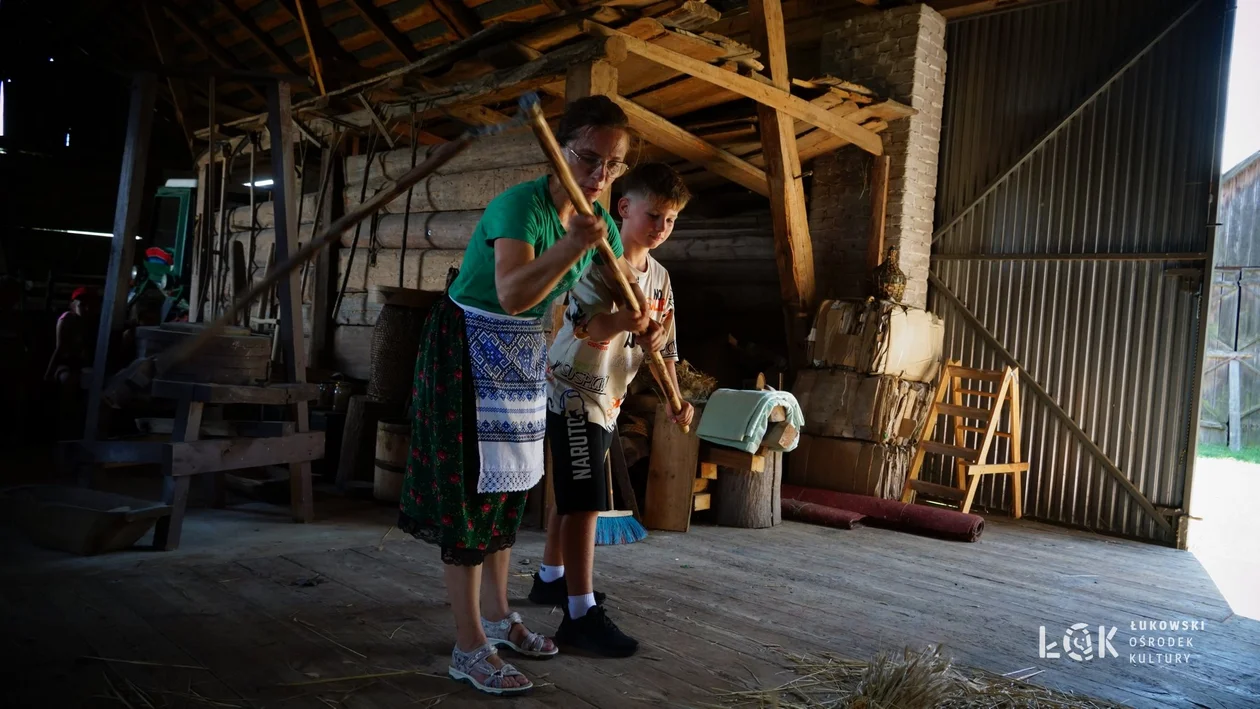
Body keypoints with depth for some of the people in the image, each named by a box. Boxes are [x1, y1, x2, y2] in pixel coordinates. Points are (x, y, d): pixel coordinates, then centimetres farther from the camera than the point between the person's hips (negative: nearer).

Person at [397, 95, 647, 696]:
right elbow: (512, 294, -39)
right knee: (469, 490, -5)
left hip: (524, 354, 8)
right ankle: (469, 648, 4)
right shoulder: (520, 205, -24)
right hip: (468, 351, -8)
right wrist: (571, 245, -50)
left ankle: (497, 618, 29)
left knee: (507, 487, 15)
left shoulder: (599, 220, -1)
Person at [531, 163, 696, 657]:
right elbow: (583, 326, -27)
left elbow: (663, 343, 13)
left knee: (574, 495, 20)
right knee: (585, 500, -12)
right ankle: (581, 614, -7)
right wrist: (623, 319, -46)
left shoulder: (659, 277, 10)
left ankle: (550, 578, 36)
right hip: (573, 392, -9)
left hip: (609, 399, 9)